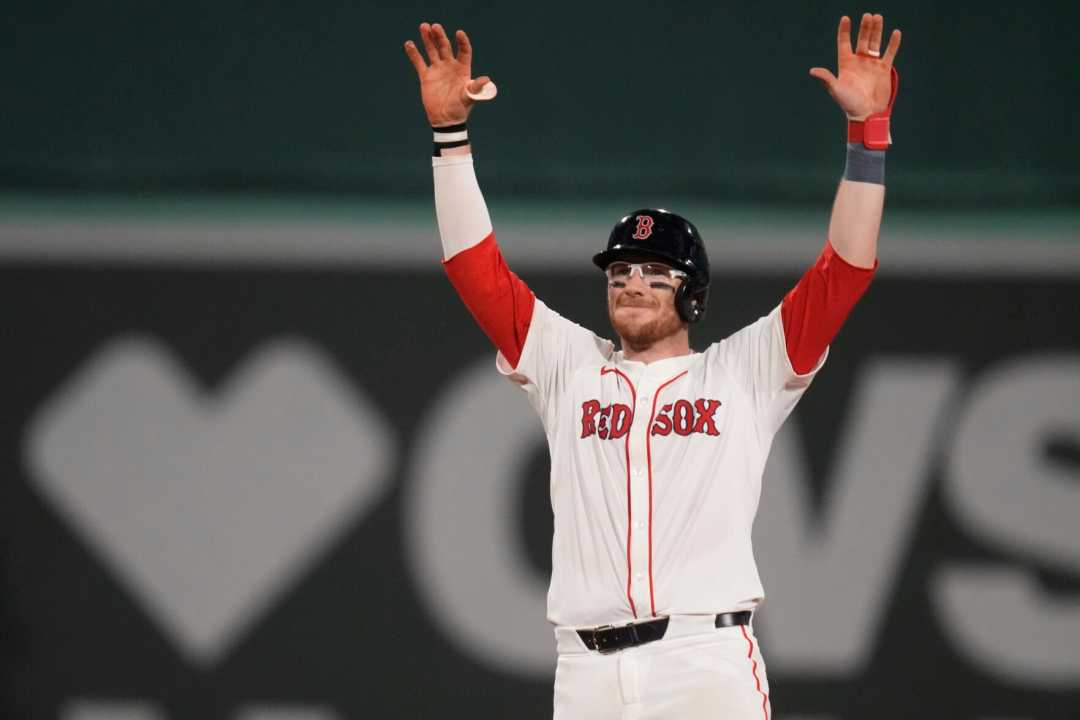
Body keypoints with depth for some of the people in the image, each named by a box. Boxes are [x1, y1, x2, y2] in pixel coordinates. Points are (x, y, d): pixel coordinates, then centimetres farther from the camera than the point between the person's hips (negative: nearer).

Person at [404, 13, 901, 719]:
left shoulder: (742, 371, 13)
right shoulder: (569, 365, 19)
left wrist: (866, 130, -1)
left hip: (708, 658, -3)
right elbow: (476, 266, 15)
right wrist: (450, 132, 8)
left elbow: (844, 273, 6)